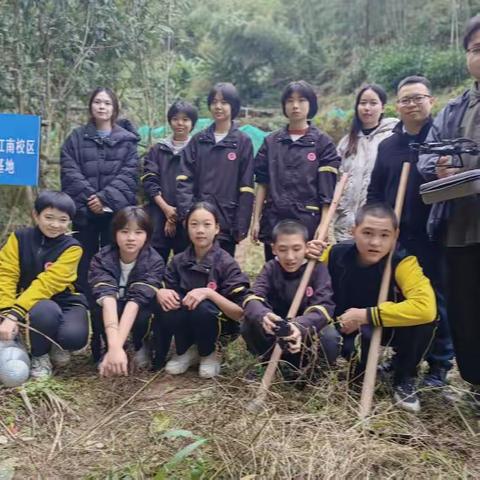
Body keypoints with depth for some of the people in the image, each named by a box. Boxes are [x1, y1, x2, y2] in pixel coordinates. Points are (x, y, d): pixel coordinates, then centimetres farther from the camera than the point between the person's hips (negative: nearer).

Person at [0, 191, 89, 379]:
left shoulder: (72, 247, -13)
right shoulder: (19, 238, -4)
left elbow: (47, 283, -24)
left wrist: (15, 313, -34)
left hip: (64, 301, 0)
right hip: (33, 304, 1)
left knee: (74, 336, -32)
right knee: (45, 311, -36)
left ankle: (58, 345, 8)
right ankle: (39, 356, -5)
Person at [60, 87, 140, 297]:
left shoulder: (127, 139, 8)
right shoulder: (76, 137, 10)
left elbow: (129, 174, -3)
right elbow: (69, 171, 0)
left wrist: (105, 197, -14)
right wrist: (89, 196, -14)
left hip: (116, 211, -1)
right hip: (84, 210, 1)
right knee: (84, 263, 5)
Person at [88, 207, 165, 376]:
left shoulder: (154, 262, -25)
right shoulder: (101, 259, -24)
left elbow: (137, 299, -39)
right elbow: (107, 297, -41)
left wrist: (117, 346, -52)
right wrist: (114, 346, -56)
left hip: (140, 312, 0)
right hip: (110, 316, 0)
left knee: (144, 314, -34)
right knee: (99, 305, -33)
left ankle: (140, 345, 0)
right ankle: (106, 349, -6)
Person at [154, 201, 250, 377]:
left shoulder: (226, 263, -13)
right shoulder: (178, 261, -1)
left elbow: (240, 313, -18)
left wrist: (209, 293, -31)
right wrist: (160, 293, -25)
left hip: (220, 325, -2)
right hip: (186, 325, 3)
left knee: (202, 308, -34)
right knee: (166, 309, -27)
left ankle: (209, 354, -2)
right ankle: (186, 350, 3)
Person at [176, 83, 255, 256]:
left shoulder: (243, 142, 2)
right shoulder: (198, 140, 9)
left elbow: (246, 188, -2)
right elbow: (184, 179, 3)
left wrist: (241, 226, -7)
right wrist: (186, 212, -11)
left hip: (227, 221, -2)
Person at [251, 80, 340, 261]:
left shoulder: (323, 142, 1)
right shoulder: (271, 141, 9)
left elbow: (327, 190, -4)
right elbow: (262, 183, 9)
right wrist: (256, 219, 4)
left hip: (308, 221, -2)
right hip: (273, 220, 3)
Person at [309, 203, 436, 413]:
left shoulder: (402, 263, -28)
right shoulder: (337, 254, -19)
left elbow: (426, 307, -45)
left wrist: (366, 315, -40)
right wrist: (311, 258, -23)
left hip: (387, 328, -2)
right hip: (347, 330, 2)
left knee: (423, 318, -33)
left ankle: (404, 379, -5)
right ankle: (357, 368, 8)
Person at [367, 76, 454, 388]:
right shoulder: (388, 145, 12)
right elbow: (375, 192, 15)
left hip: (434, 235, -4)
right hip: (396, 237, 4)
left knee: (436, 300, 6)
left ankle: (440, 364, 20)